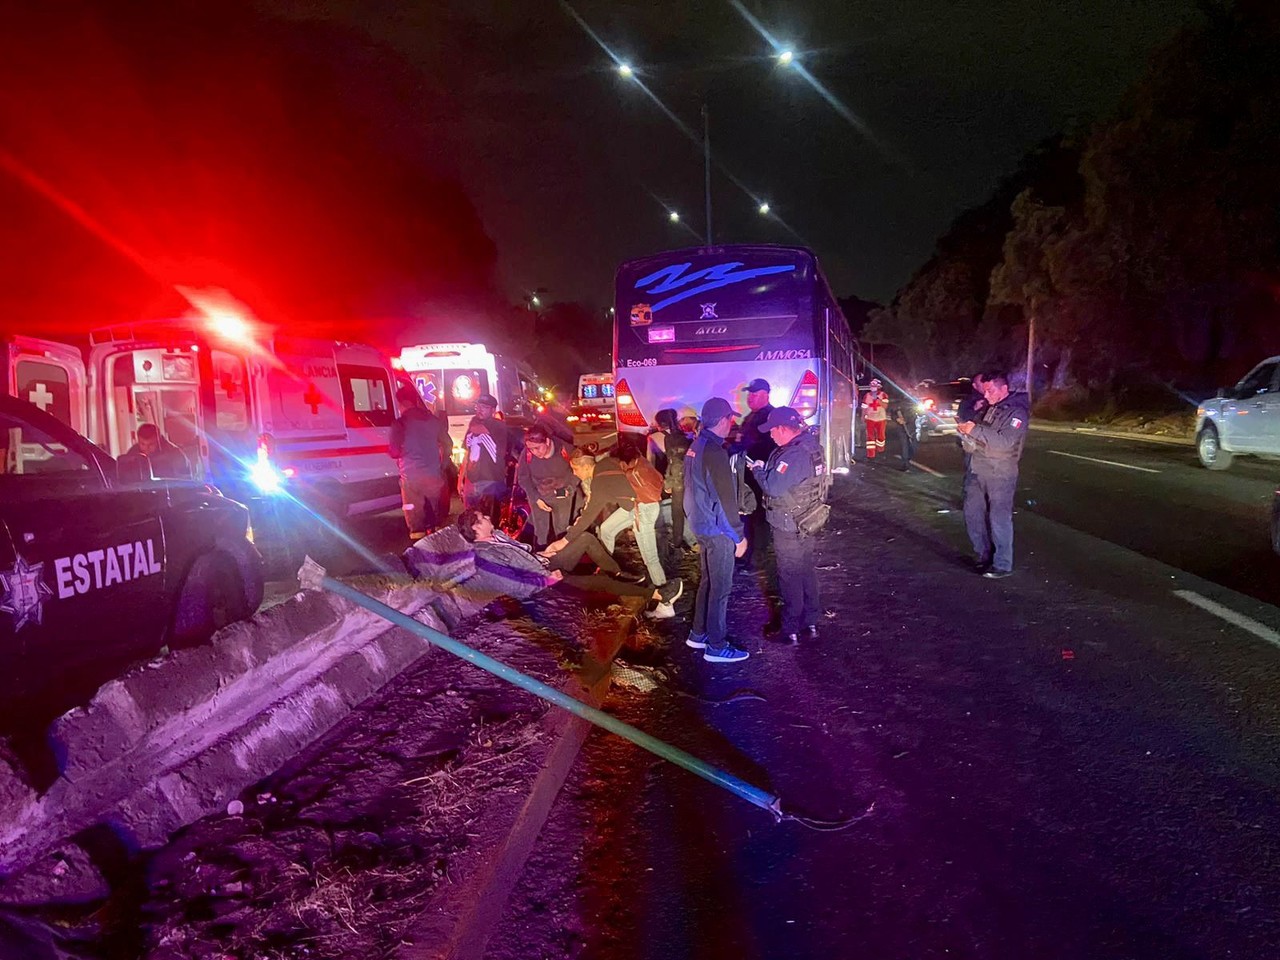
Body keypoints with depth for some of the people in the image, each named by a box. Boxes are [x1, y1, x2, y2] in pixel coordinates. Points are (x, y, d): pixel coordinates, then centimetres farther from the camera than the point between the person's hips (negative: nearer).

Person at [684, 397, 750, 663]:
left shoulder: (696, 446, 8)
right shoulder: (714, 451, -22)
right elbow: (725, 497, -22)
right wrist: (739, 536, -16)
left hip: (701, 524, 9)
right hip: (717, 529, -9)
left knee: (708, 581, 20)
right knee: (721, 587, 0)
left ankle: (699, 634, 29)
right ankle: (716, 646, 7)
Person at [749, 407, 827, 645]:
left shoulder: (795, 455, -28)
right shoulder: (811, 445, 4)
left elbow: (773, 487, -29)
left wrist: (758, 469, -11)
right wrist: (765, 468, 2)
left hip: (789, 527, -10)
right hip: (806, 523, 10)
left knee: (790, 577, 2)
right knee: (807, 572, 18)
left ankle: (790, 630, 14)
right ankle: (810, 624, 30)